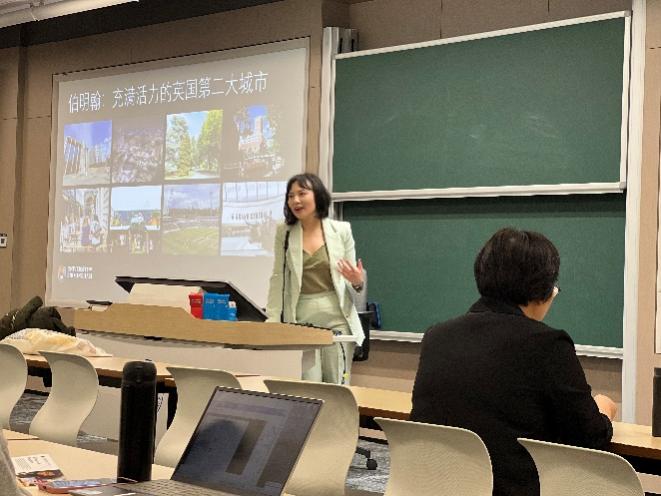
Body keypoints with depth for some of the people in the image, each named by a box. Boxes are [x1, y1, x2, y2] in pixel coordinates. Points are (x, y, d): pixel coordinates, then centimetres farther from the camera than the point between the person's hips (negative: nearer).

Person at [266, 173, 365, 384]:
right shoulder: (284, 232, 4)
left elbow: (353, 278, 9)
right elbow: (278, 278, 4)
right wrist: (273, 319, -2)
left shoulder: (341, 230, 3)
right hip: (301, 320, 0)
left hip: (337, 319, 0)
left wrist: (357, 282, -13)